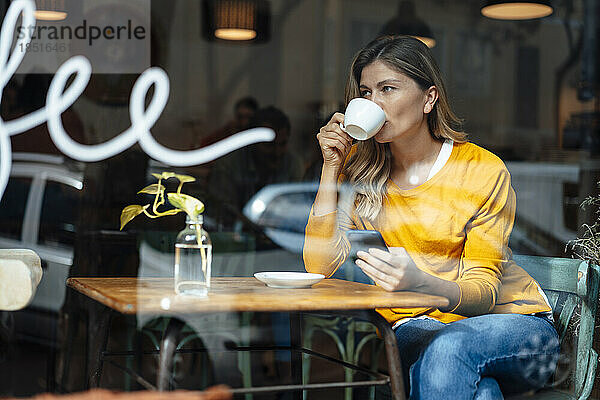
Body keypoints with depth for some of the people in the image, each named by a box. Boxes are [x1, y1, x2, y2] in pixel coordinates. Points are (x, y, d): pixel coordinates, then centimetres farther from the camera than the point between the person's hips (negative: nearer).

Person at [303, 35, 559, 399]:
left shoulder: (483, 171, -10)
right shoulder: (359, 167, 2)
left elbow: (484, 290, -14)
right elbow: (320, 266, -7)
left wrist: (421, 283, -36)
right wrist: (331, 168, -11)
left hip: (511, 319, 0)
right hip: (417, 325, 1)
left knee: (447, 348, -35)